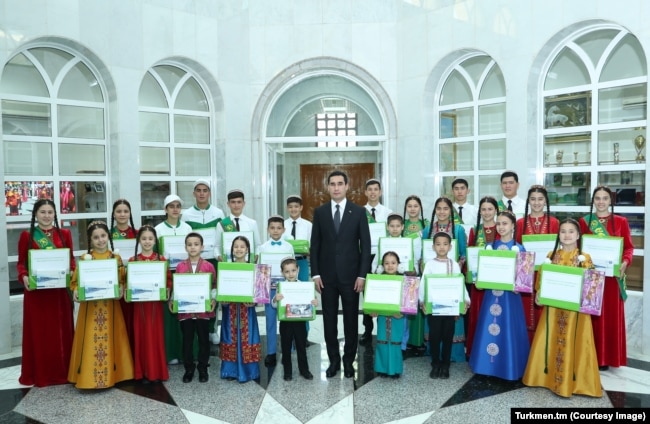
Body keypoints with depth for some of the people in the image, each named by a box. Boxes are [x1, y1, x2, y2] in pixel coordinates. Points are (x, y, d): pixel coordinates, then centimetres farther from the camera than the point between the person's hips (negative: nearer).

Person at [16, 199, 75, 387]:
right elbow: (21, 262, 3)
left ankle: (62, 371, 19)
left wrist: (71, 273, -11)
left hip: (59, 289, 1)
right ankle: (38, 373, 17)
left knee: (61, 329, 8)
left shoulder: (64, 234, 6)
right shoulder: (27, 236, 2)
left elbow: (71, 260, 7)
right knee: (38, 331, 5)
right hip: (36, 290, -1)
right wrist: (24, 277, -15)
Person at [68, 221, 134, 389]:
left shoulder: (116, 258, 3)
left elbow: (122, 280, 5)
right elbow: (76, 281, 1)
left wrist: (121, 289, -15)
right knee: (90, 341, 1)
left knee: (109, 339, 7)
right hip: (90, 306, -1)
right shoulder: (84, 258, 0)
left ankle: (112, 374, 18)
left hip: (110, 306, 1)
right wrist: (76, 291, -18)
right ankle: (88, 376, 12)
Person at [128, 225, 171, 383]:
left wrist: (167, 290, -16)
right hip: (139, 303, 0)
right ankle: (143, 372, 16)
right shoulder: (133, 260, 2)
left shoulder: (161, 259, 1)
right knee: (141, 336, 6)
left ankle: (158, 371, 16)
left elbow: (168, 279, 1)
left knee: (156, 336, 5)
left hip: (156, 302, 0)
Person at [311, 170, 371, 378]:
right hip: (327, 275, 1)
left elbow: (365, 245, -2)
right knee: (329, 319, 8)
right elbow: (315, 245, 4)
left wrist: (362, 275, -8)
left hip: (351, 275, -1)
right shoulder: (320, 212, 4)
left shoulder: (359, 211, 0)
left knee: (351, 319, 8)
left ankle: (348, 361, 22)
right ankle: (333, 360, 21)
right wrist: (315, 274, -2)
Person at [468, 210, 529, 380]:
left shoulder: (519, 249, -2)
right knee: (489, 329, 8)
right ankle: (488, 363, 21)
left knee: (508, 329, 3)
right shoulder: (490, 247, 5)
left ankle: (509, 367, 17)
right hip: (492, 293, 3)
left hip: (510, 293, -2)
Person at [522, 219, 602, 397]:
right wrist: (540, 294, -6)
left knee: (572, 344, 1)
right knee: (551, 342, 9)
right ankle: (549, 376, 23)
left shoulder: (584, 257, -2)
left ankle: (572, 381, 14)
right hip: (553, 307, 3)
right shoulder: (552, 255, 5)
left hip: (575, 308, -3)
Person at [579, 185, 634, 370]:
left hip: (612, 275, 1)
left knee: (612, 315, 6)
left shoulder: (621, 222, 4)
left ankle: (608, 357, 17)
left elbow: (629, 247, 4)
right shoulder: (584, 221, 3)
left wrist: (625, 262, -14)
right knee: (592, 314, 3)